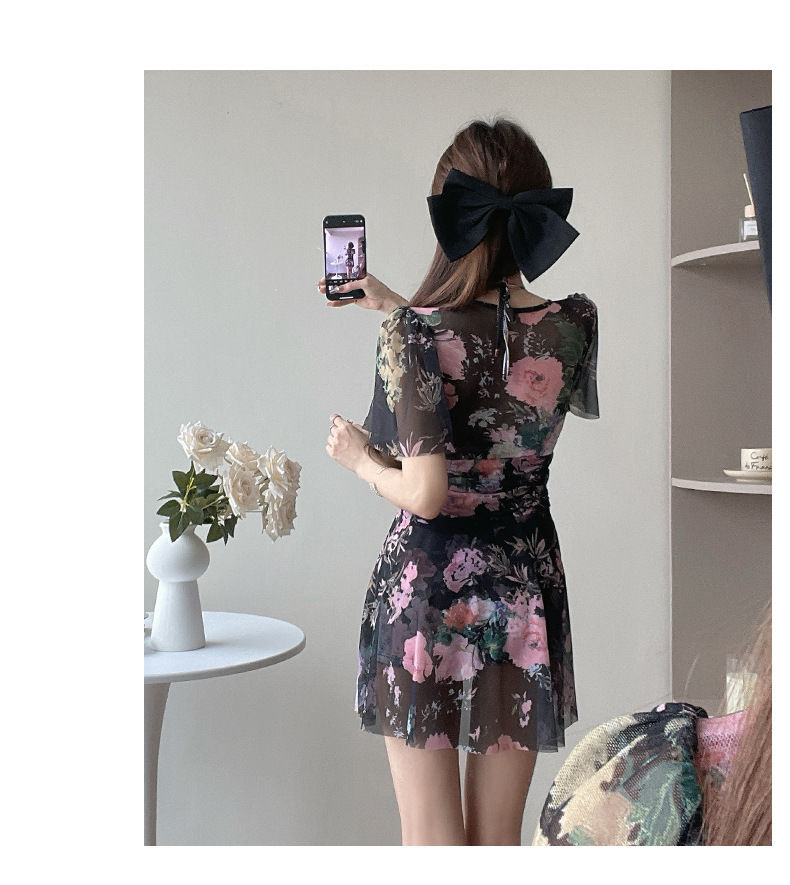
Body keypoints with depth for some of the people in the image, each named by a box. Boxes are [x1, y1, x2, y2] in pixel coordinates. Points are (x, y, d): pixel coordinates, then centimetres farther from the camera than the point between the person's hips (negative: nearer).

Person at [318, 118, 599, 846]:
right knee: (499, 839, 18)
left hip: (427, 590, -4)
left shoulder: (418, 334, -18)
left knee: (431, 838, 11)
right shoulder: (576, 324, -4)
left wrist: (360, 460, 1)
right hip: (525, 593, 4)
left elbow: (425, 494, -19)